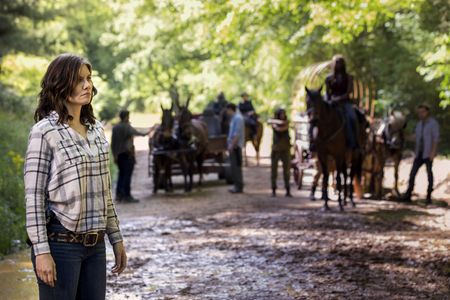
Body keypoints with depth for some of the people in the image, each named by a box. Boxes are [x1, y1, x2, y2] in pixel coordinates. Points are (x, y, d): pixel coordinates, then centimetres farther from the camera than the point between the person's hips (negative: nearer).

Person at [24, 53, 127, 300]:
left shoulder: (96, 129, 11)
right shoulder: (44, 131, -9)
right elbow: (33, 196, -11)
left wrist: (116, 238, 15)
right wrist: (41, 251, -16)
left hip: (95, 243, 6)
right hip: (60, 242, -6)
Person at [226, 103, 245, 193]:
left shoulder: (238, 118, -14)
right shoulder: (234, 118, 17)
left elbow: (237, 134, -21)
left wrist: (232, 145, -22)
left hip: (235, 146, -10)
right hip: (233, 146, 10)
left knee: (236, 166, -8)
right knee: (234, 166, 12)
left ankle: (239, 187, -5)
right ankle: (237, 186, 16)